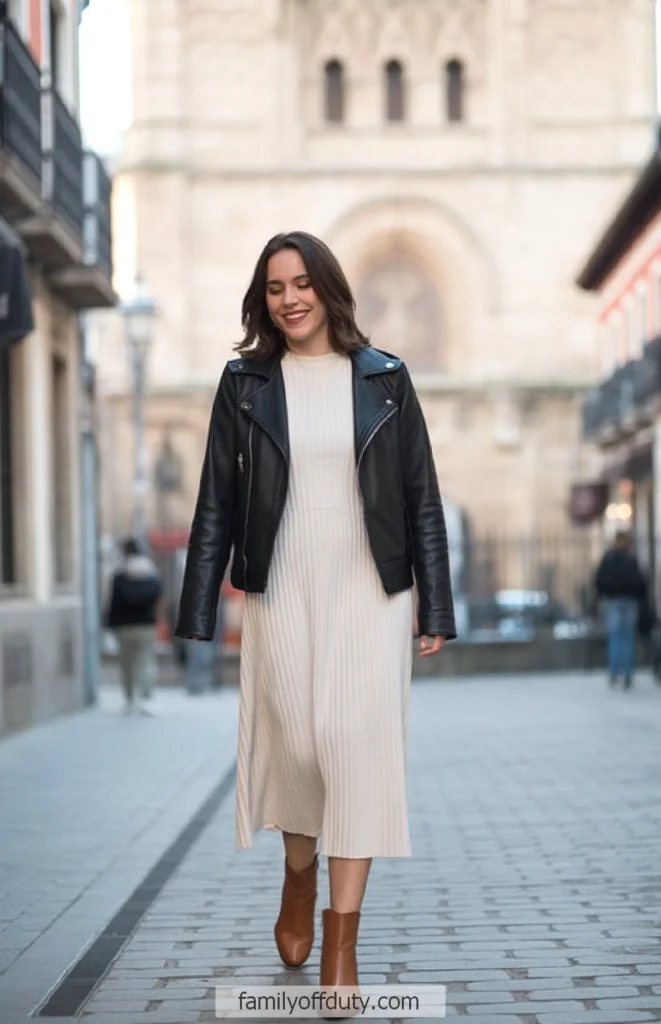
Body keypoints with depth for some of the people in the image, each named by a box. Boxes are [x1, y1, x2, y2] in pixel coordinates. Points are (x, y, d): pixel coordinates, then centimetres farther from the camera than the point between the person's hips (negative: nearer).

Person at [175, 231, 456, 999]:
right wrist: (196, 615, 1)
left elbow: (422, 499, 5)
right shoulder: (244, 382, 3)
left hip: (368, 591, 0)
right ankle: (299, 876, 33)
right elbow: (216, 504, 4)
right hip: (281, 591, 1)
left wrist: (436, 609, 2)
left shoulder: (384, 378, 3)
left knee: (357, 743, -6)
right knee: (292, 742, 3)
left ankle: (342, 936, 0)